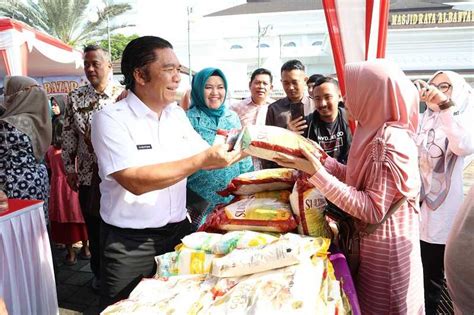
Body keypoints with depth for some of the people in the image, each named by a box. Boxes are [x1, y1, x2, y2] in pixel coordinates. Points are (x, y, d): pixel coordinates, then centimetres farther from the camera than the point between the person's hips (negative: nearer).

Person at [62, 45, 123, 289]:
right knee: (93, 226, 14)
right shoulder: (75, 98, 4)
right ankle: (99, 273, 34)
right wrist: (69, 168, 5)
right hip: (88, 174, 3)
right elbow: (69, 135, 7)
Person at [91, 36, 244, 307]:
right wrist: (201, 161, -28)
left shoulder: (177, 114, 5)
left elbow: (205, 156, 10)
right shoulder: (111, 119, -15)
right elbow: (135, 181, -26)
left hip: (178, 231, 5)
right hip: (130, 243, -5)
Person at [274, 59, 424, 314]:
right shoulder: (377, 132, 3)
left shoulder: (390, 140, -25)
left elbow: (374, 210, -27)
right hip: (373, 243, 8)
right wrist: (322, 159, 2)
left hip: (385, 251, -8)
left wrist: (318, 174, -29)